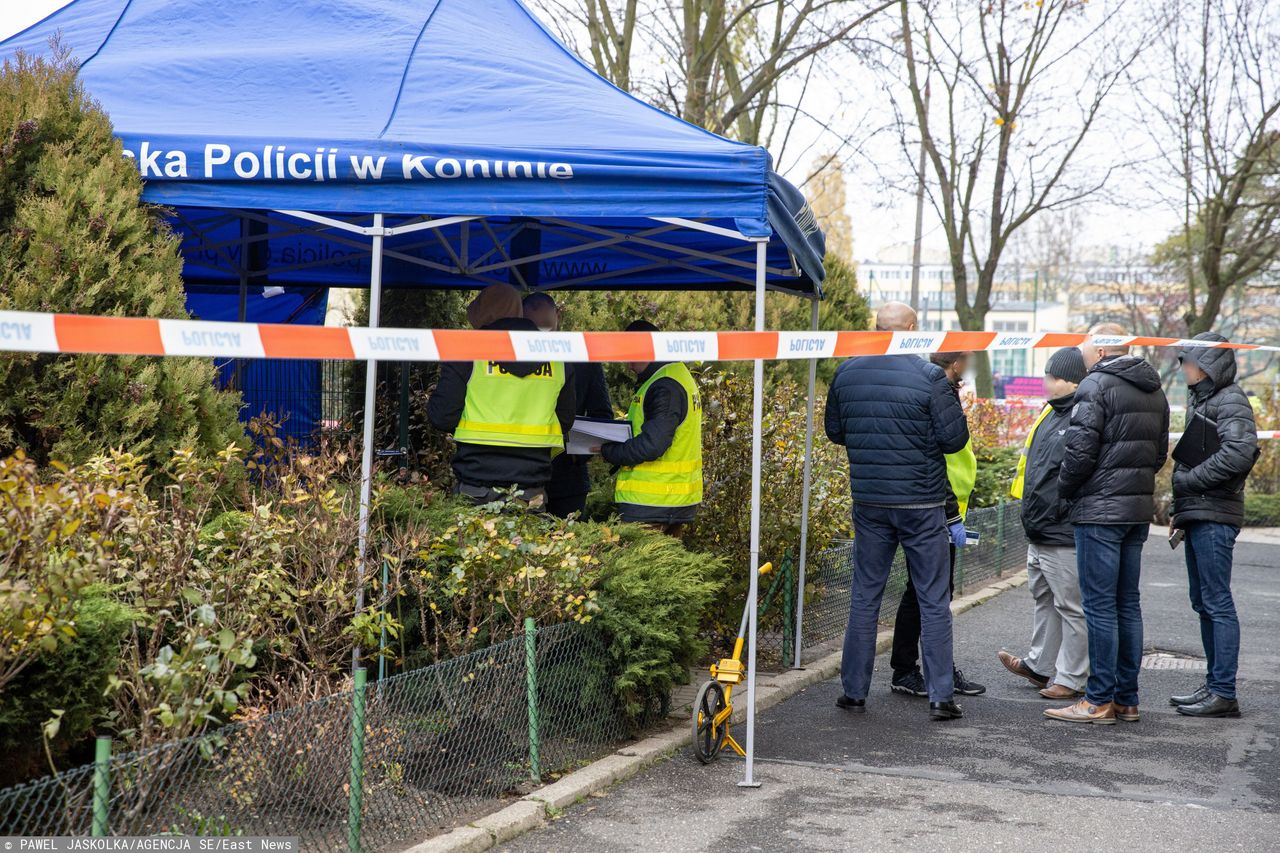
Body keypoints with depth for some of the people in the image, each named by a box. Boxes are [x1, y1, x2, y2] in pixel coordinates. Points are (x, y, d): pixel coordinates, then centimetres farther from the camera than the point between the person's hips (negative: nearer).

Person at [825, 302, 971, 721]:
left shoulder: (846, 373, 2)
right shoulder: (929, 377, -12)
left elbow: (834, 431, 12)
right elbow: (954, 439, -9)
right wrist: (951, 401, 8)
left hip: (869, 501, 3)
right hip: (922, 503, -3)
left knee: (864, 596, 12)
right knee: (934, 600, 5)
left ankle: (854, 691, 13)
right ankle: (941, 696, 5)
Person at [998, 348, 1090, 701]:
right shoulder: (1051, 414, 13)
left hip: (1064, 536, -10)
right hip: (1039, 533, 10)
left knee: (1071, 606, 1)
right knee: (1043, 600, 21)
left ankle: (1071, 679, 10)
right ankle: (1040, 665, 34)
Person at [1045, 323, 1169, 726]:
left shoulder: (1097, 385, -11)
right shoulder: (1154, 390, 15)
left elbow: (1080, 450, -16)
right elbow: (1160, 453, 19)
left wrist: (1064, 491, -2)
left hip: (1100, 510, -8)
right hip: (1139, 509, 8)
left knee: (1100, 605, -4)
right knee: (1127, 603, 12)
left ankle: (1099, 700, -2)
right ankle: (1127, 699, 16)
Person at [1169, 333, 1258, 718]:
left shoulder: (1230, 400, -9)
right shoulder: (1200, 400, 19)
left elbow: (1238, 453, -22)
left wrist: (1190, 481, -14)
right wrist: (1179, 510, 17)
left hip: (1215, 516, -10)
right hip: (1197, 514, 10)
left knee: (1217, 603, -8)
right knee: (1204, 603, 13)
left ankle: (1224, 694, -6)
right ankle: (1214, 685, 20)